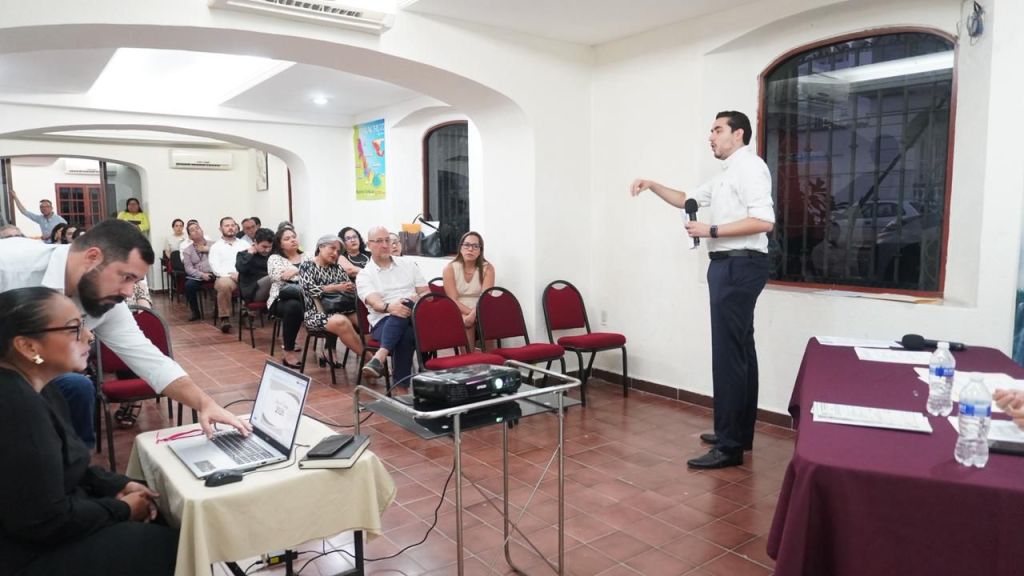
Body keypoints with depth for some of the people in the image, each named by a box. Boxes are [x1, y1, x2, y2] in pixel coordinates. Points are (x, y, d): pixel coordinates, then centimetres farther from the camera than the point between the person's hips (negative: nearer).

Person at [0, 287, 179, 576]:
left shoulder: (32, 388, 4)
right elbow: (46, 522, -26)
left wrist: (118, 485, 1)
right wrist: (122, 509, -12)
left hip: (43, 529, 10)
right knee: (170, 543, -5)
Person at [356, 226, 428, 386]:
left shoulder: (408, 265, 19)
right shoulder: (364, 275, 8)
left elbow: (427, 294, 15)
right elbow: (375, 302, -12)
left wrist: (416, 299, -11)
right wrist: (388, 307, -37)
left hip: (414, 318, 2)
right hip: (383, 321, -1)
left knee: (407, 305, -38)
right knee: (406, 335, -39)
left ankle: (379, 357, -46)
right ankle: (401, 388, -39)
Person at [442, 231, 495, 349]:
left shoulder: (487, 268, 1)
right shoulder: (450, 269, -2)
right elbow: (453, 301, -9)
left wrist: (474, 314, -31)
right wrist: (470, 313, -25)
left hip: (480, 313, 1)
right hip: (459, 313, -1)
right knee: (465, 322, -33)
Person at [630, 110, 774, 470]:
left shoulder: (749, 166, -11)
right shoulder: (727, 174, 21)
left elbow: (764, 221, -22)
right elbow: (688, 200, 28)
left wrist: (711, 231, -19)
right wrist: (653, 186, 16)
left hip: (738, 266, -11)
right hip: (729, 266, 11)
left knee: (728, 354, -11)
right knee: (740, 351, 13)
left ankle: (729, 447, -7)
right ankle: (739, 433, 23)